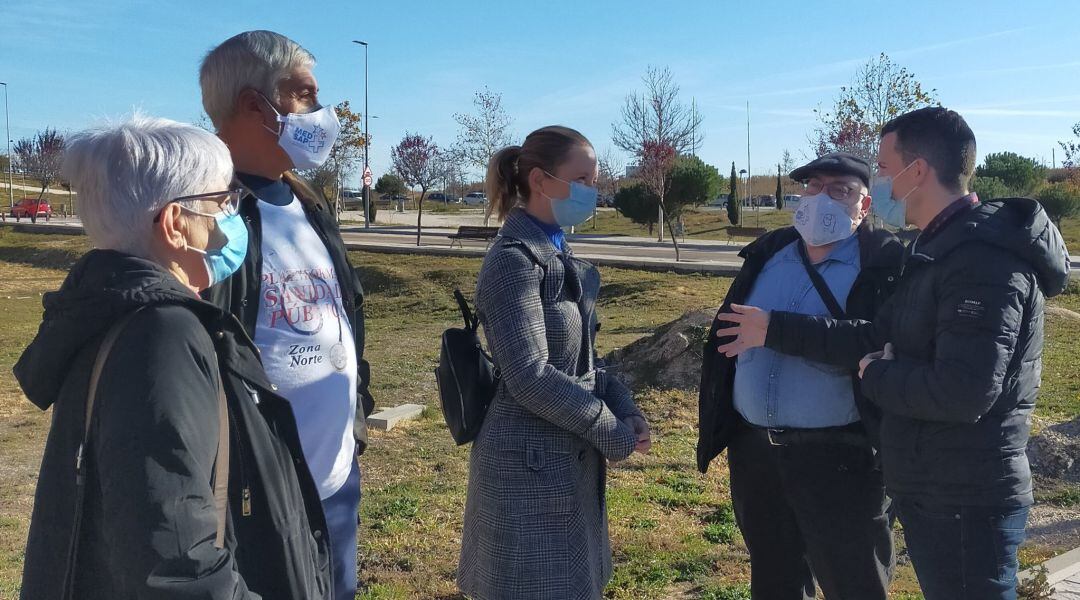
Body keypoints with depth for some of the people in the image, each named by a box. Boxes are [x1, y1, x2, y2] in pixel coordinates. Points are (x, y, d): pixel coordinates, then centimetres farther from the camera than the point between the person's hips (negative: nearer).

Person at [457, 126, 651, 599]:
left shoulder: (557, 253, 9)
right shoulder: (515, 260, -19)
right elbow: (530, 377, -25)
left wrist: (623, 407, -1)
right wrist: (610, 430, -16)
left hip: (569, 458, 9)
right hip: (532, 464, -9)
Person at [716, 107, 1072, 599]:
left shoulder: (984, 259, -22)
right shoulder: (941, 251, 12)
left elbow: (963, 392, -30)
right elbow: (878, 339, 11)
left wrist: (877, 376, -13)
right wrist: (775, 330, 9)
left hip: (965, 499, -10)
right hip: (930, 489, 10)